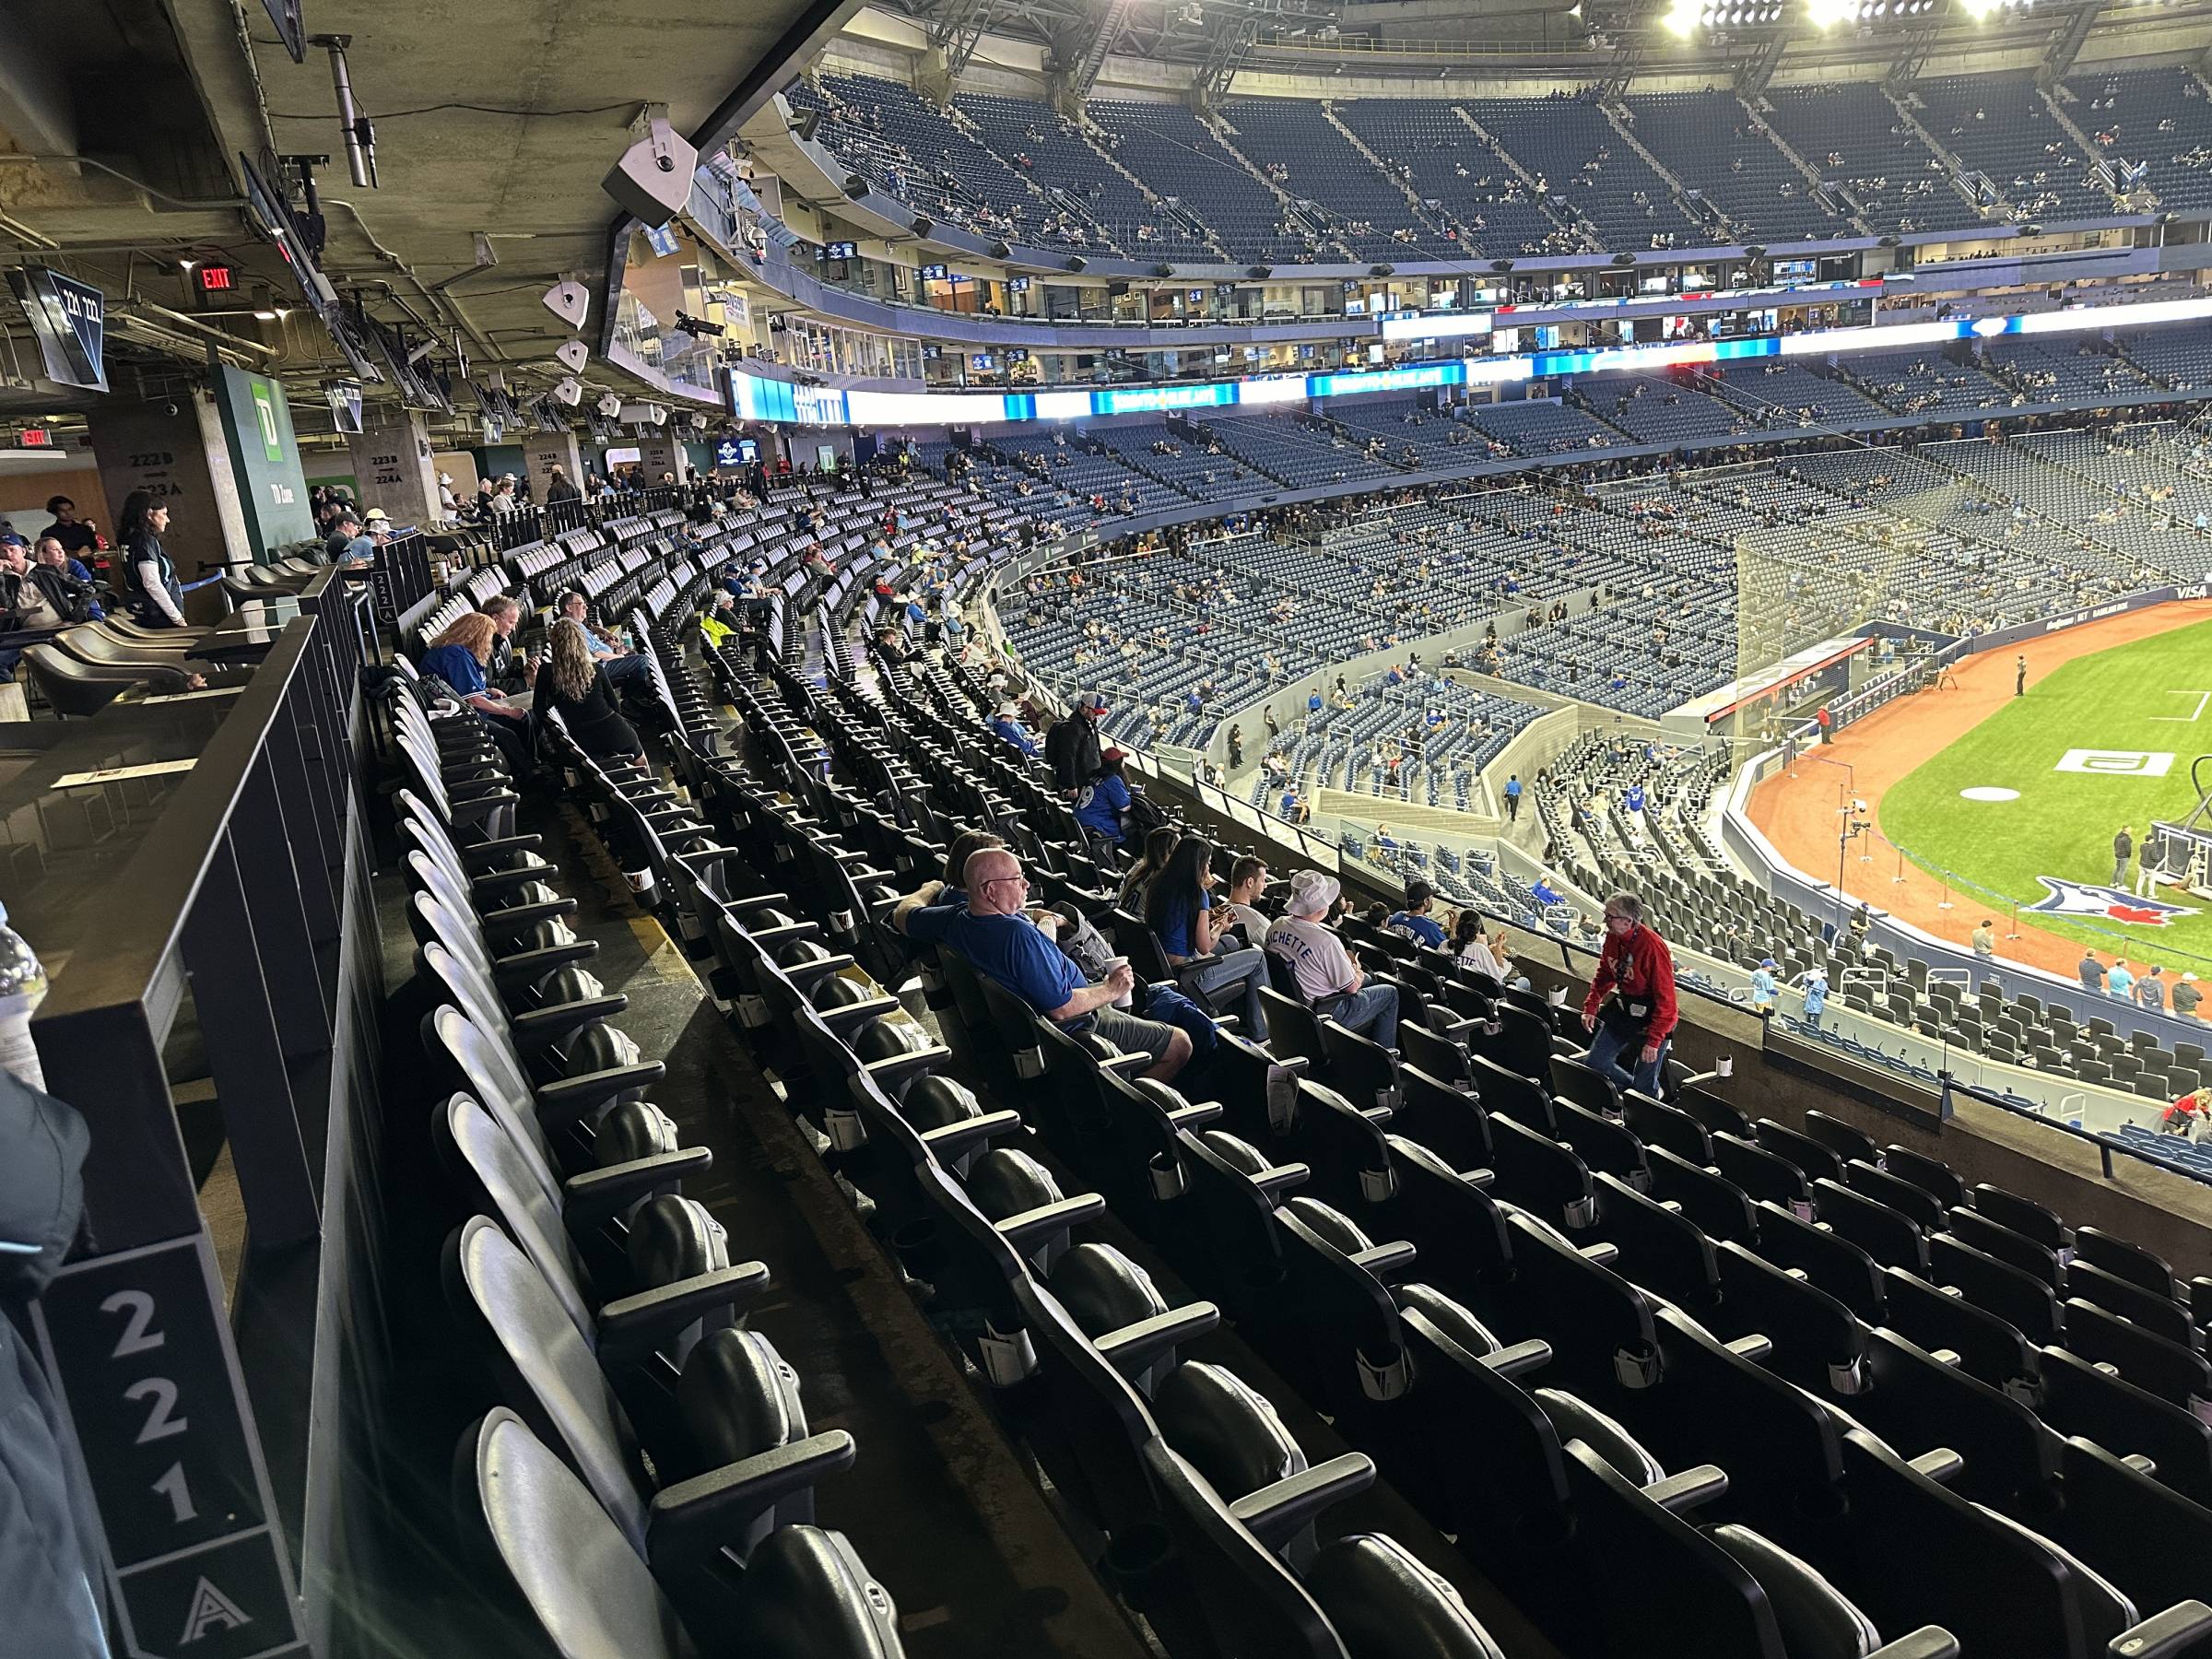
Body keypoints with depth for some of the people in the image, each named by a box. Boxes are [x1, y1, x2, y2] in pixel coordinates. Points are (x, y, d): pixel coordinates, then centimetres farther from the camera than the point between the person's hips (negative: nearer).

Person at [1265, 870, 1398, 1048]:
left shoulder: (1276, 926, -9)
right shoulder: (1326, 941, -32)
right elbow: (1351, 987, -18)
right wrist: (1357, 974, 5)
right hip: (1325, 1014, -8)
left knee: (1368, 979, 28)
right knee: (1390, 993, 13)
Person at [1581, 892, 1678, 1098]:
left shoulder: (1653, 947, -27)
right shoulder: (1612, 938, -5)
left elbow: (1665, 999, -24)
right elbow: (1604, 975, 14)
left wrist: (1654, 1041, -24)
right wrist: (1590, 1007, 5)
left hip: (1652, 1017, -7)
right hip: (1623, 1010, 7)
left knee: (1644, 1086, -2)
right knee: (1594, 1064, 9)